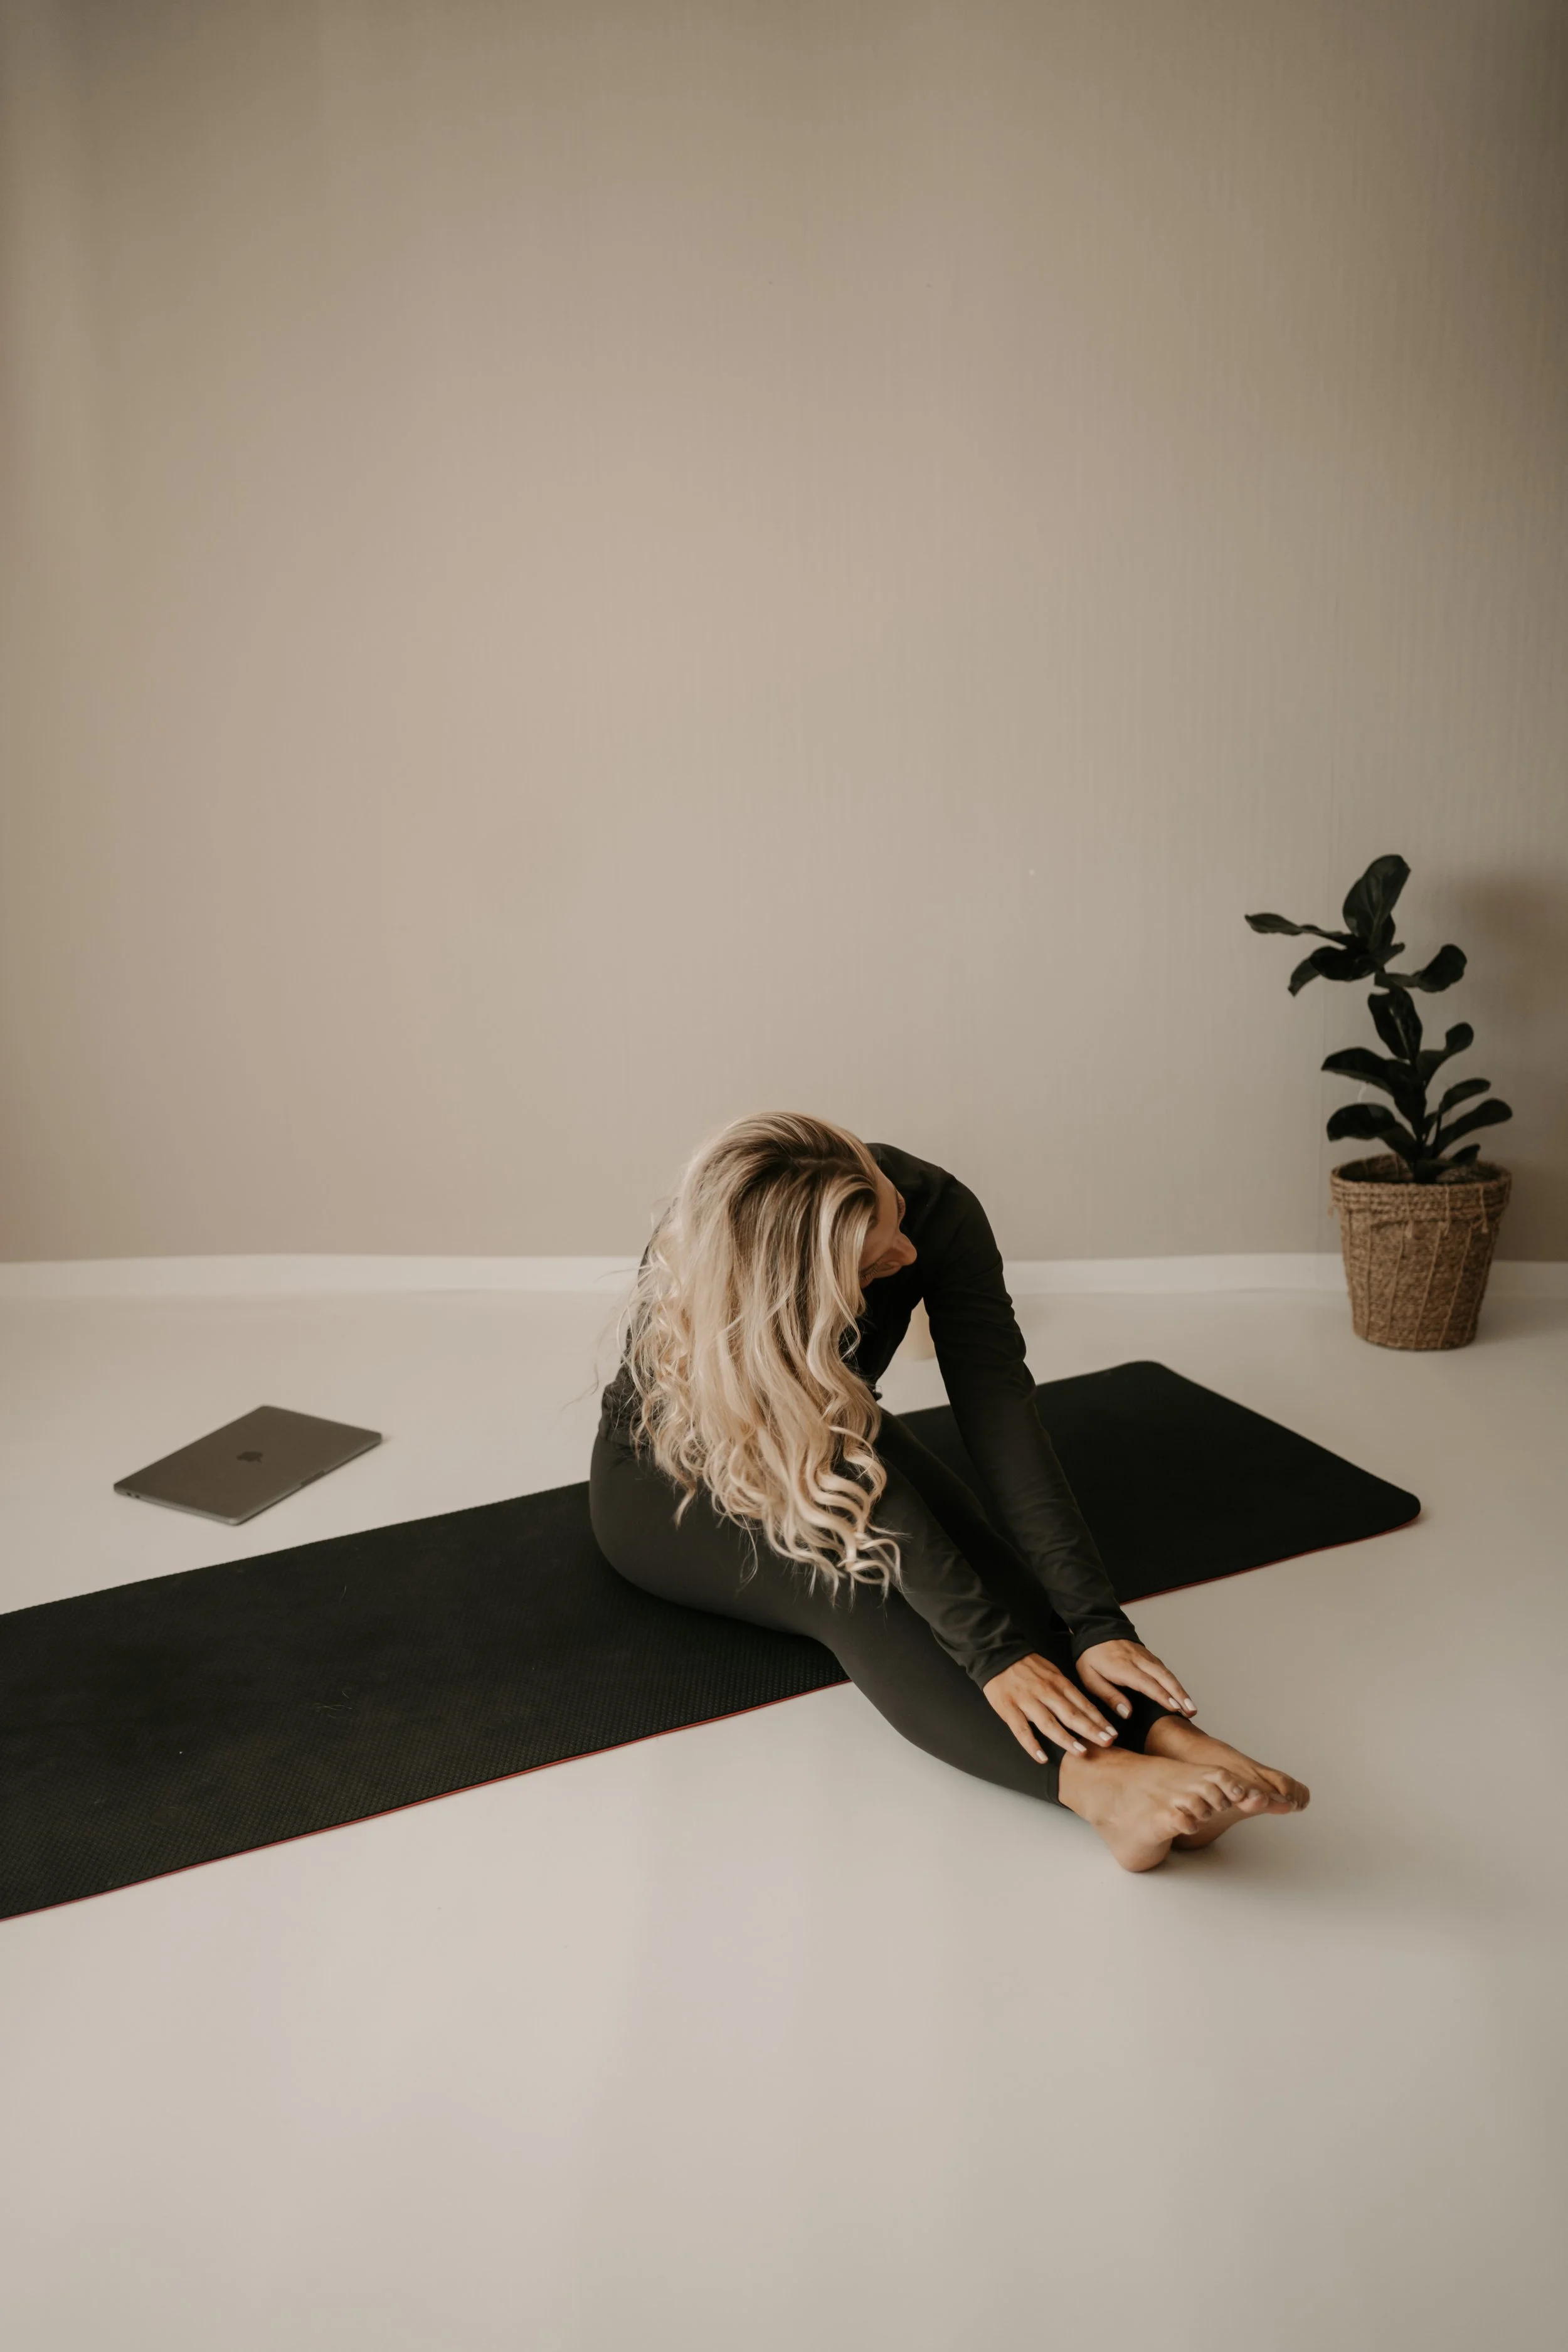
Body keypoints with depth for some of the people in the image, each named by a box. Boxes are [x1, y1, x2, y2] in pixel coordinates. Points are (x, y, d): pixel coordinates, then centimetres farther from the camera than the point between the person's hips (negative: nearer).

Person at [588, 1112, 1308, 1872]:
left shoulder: (936, 1208, -27)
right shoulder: (687, 1289, -37)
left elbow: (1001, 1413, -35)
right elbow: (850, 1480, -41)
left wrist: (1095, 1624, -43)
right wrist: (994, 1651, -46)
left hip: (836, 1427, 4)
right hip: (671, 1484, -4)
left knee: (981, 1553, -29)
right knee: (852, 1587, -35)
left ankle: (1166, 1732, -44)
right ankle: (1093, 1779, -51)